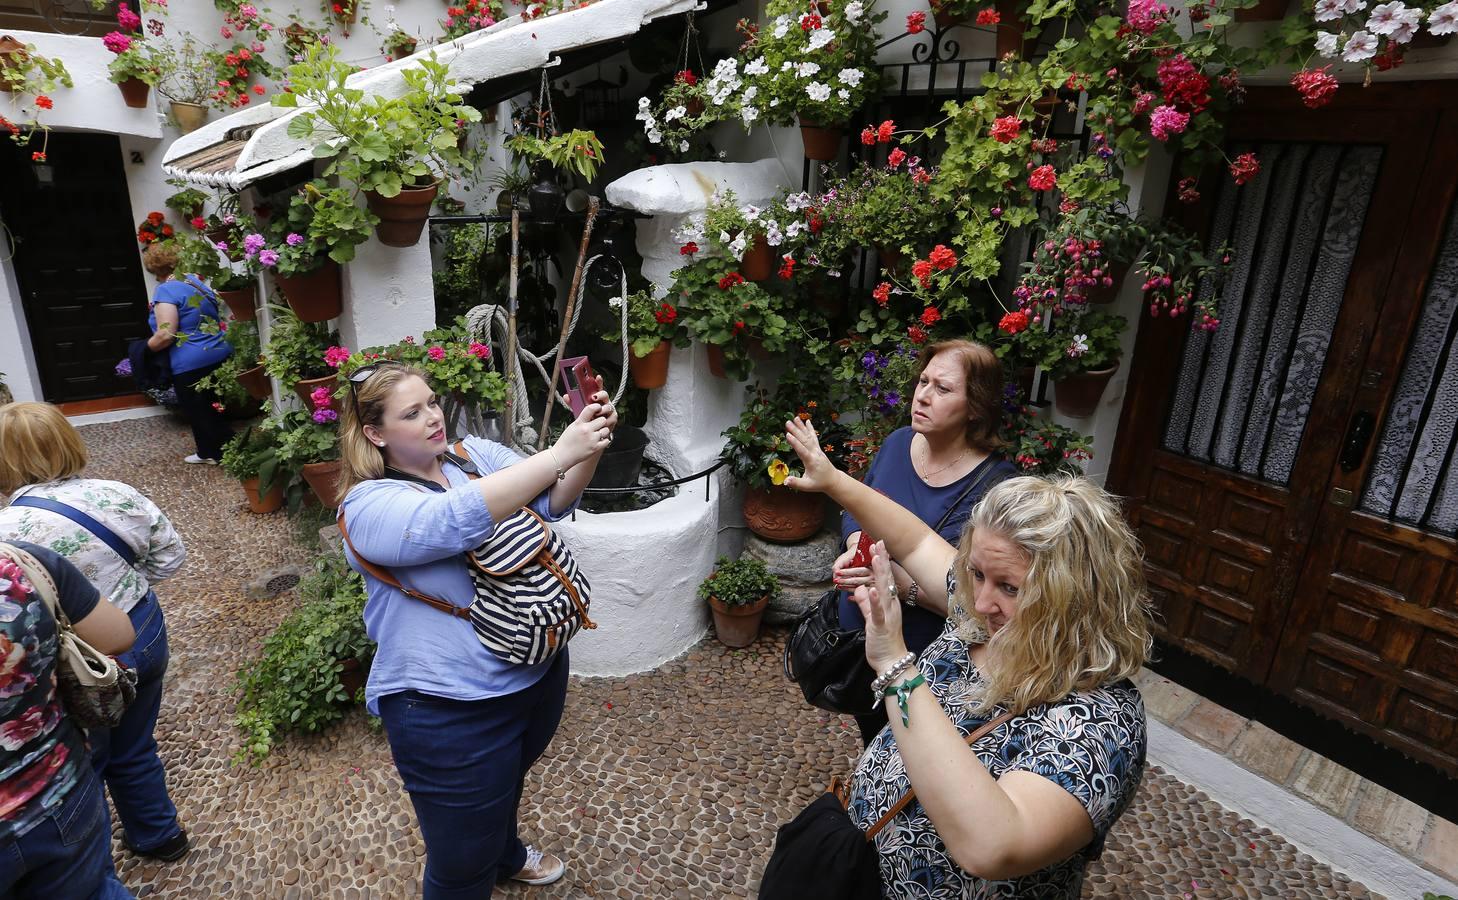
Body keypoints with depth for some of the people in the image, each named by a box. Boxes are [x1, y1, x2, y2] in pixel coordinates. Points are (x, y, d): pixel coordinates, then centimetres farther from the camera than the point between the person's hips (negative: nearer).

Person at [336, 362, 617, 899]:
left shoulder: (474, 454, 0)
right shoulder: (370, 507, -19)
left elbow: (551, 500, -9)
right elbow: (459, 520, -37)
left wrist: (592, 445, -29)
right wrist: (561, 451, -41)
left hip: (540, 669, 7)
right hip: (452, 709, -6)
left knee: (507, 783, 35)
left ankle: (506, 854, 65)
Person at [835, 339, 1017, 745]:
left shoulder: (995, 487, -26)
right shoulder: (898, 442, -6)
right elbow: (855, 509, 7)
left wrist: (903, 582, -33)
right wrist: (857, 544, -13)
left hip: (925, 663, -6)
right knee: (870, 742, 31)